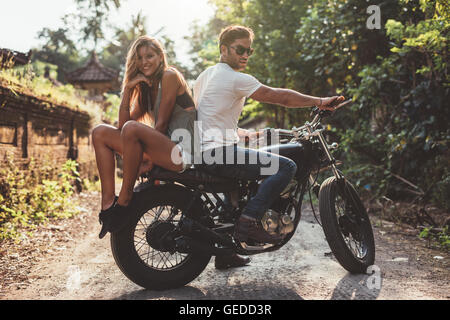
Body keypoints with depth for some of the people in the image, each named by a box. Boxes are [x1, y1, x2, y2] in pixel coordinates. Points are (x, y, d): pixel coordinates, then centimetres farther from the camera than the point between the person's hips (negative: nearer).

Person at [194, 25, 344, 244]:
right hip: (219, 154, -10)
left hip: (203, 151, 11)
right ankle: (250, 219, -18)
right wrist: (319, 101, -7)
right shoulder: (236, 79, -11)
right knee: (286, 167, -15)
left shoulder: (205, 75, 18)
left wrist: (243, 133, 25)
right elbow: (278, 96, -13)